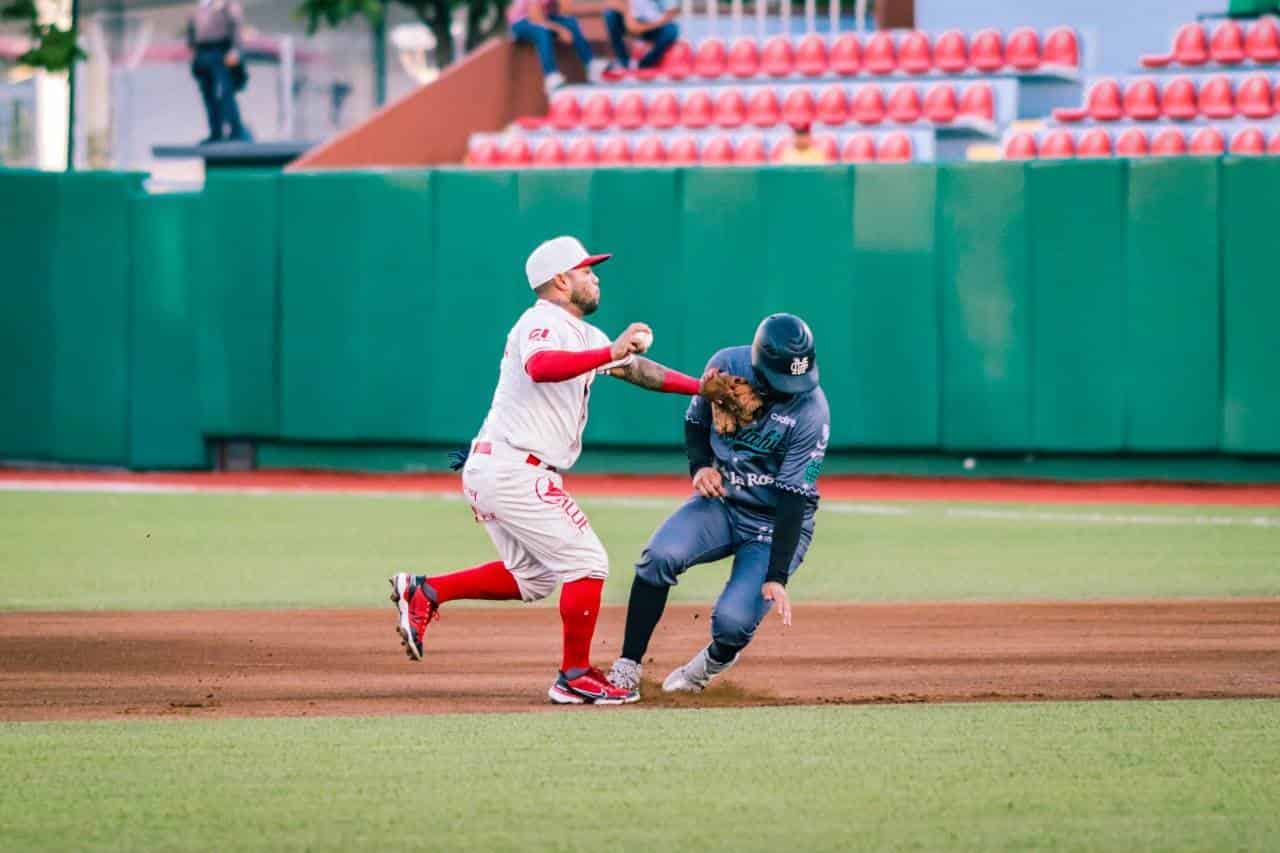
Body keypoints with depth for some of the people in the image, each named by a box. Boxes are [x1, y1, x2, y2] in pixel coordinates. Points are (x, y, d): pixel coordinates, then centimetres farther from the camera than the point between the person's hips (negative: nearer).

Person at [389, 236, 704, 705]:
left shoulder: (583, 335, 19)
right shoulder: (542, 323, -12)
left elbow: (635, 369, 20)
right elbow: (540, 367, -34)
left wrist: (703, 388, 11)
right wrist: (610, 354, -42)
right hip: (512, 468, -10)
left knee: (533, 578, 18)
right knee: (587, 563, -6)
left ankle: (425, 591, 12)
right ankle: (575, 677, 0)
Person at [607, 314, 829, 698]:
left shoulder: (811, 410, -23)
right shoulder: (726, 365, -11)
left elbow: (793, 498, -23)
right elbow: (695, 422, 9)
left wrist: (777, 577, -27)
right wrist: (700, 466, -12)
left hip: (777, 523, -3)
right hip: (720, 502, 3)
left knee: (733, 622, -22)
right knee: (659, 557, -27)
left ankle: (715, 660, 15)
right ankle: (627, 669, -16)